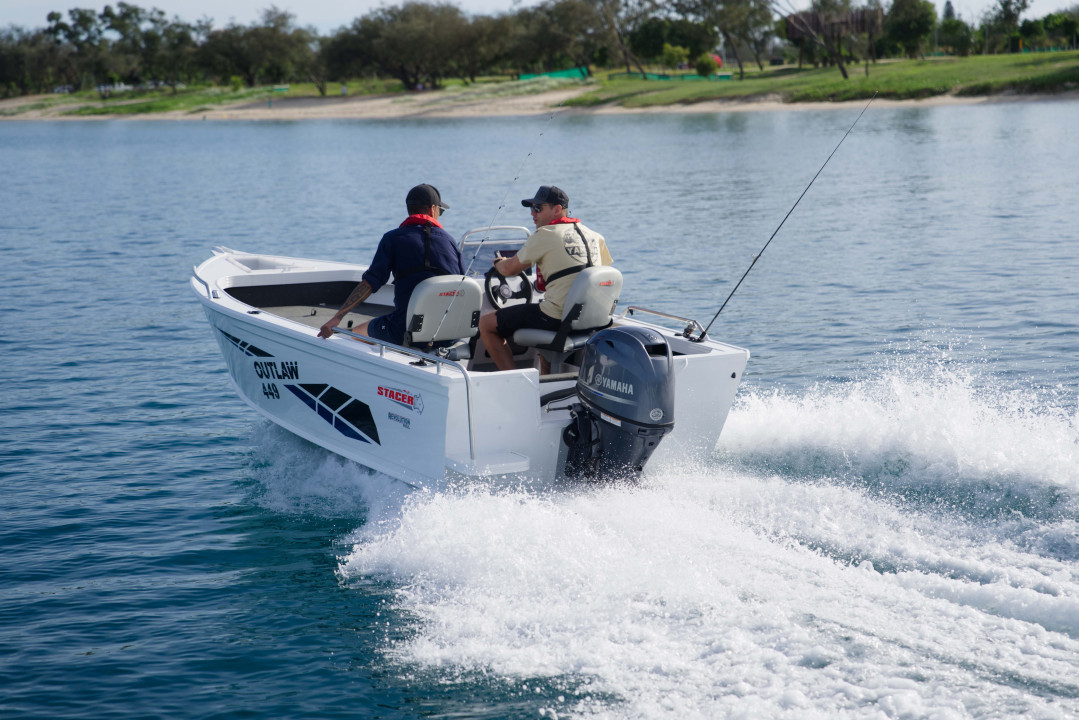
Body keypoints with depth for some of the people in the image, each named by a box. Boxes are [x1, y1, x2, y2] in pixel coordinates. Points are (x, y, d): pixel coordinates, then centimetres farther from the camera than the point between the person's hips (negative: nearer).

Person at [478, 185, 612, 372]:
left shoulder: (545, 235, -7)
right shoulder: (593, 236, 12)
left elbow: (509, 270, 0)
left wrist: (499, 262, 24)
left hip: (558, 318, -8)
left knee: (486, 324, 4)